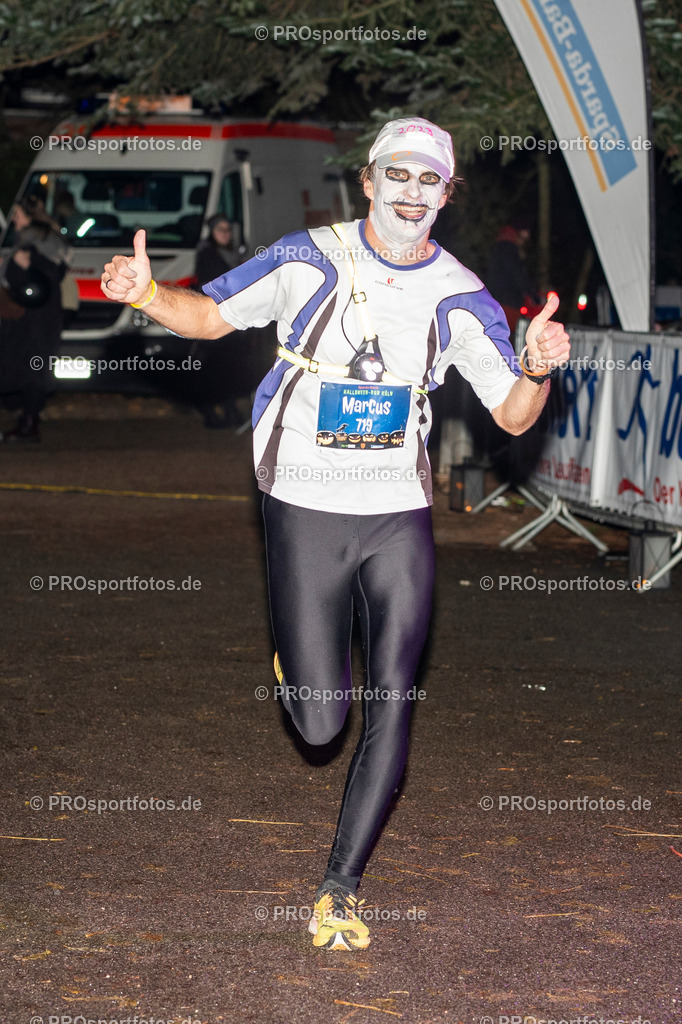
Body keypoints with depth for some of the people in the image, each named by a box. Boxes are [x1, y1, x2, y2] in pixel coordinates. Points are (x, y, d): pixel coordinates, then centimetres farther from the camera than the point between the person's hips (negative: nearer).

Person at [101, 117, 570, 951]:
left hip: (400, 516, 2)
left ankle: (339, 889, 8)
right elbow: (212, 315, 3)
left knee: (391, 709, -4)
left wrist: (537, 367, -20)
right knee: (319, 722, -3)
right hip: (305, 512, -2)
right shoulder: (308, 261, -6)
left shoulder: (460, 297, -1)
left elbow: (513, 416, 2)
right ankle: (300, 655, 34)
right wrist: (146, 294, -17)